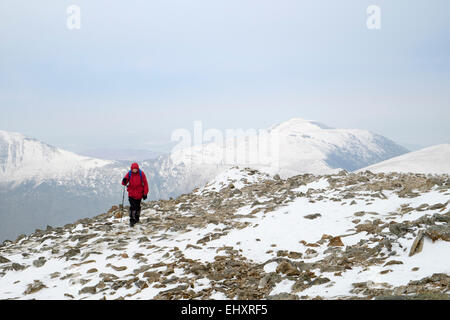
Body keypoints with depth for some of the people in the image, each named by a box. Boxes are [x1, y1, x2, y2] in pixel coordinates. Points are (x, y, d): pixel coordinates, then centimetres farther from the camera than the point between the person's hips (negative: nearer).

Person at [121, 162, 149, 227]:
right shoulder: (129, 174, -5)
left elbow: (145, 183, -3)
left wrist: (145, 193, -4)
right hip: (131, 193, 0)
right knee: (132, 206, -11)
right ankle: (131, 220, -8)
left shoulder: (141, 174, -8)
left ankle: (137, 218, 31)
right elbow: (124, 183, -3)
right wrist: (124, 181, -29)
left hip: (139, 194, 0)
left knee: (137, 206, 12)